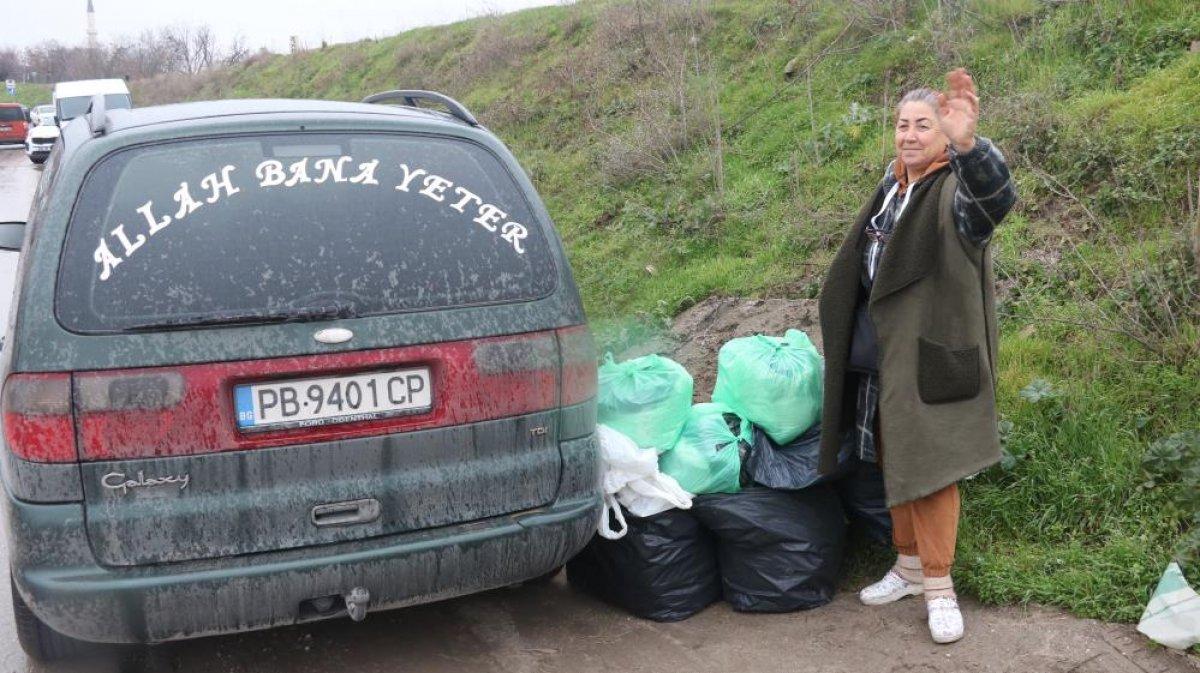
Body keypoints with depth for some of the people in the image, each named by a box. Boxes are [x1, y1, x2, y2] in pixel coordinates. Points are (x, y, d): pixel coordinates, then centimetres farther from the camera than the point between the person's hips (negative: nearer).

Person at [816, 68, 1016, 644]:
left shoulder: (956, 191, -13)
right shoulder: (892, 187, 10)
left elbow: (996, 197, -38)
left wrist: (967, 145, -58)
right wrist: (855, 345, 22)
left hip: (929, 356, -7)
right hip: (881, 356, 7)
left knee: (926, 466, -1)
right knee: (893, 463, 15)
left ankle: (938, 585, 13)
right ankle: (909, 564, 31)